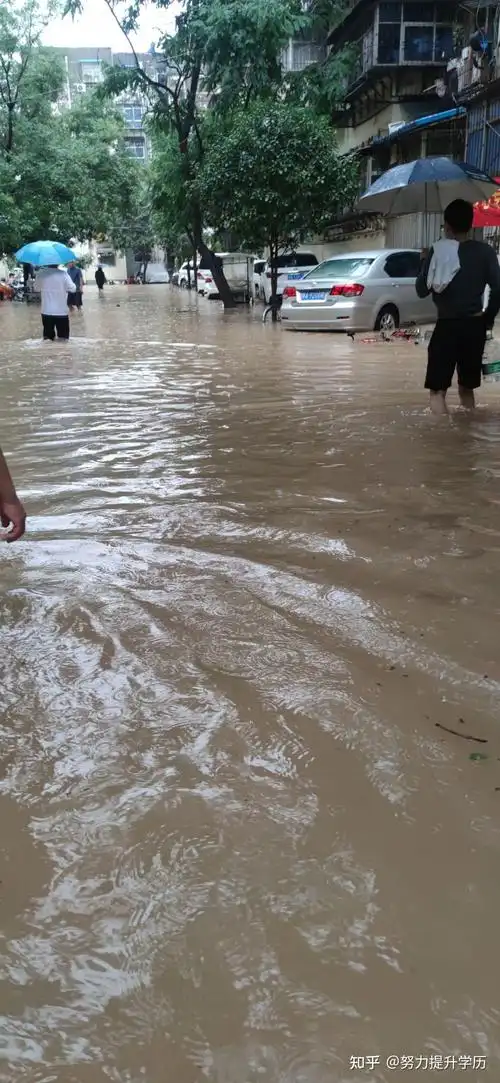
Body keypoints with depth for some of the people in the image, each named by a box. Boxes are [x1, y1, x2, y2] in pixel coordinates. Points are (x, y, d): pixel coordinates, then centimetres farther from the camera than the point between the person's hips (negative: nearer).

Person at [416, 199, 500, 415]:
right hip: (475, 325, 4)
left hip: (448, 325, -4)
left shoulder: (437, 251, -7)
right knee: (467, 388, 17)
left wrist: (424, 262, 14)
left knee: (438, 390, -1)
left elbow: (422, 290, -2)